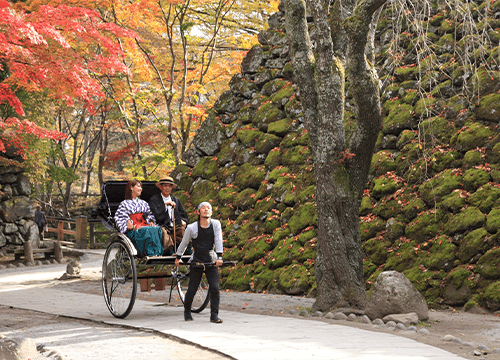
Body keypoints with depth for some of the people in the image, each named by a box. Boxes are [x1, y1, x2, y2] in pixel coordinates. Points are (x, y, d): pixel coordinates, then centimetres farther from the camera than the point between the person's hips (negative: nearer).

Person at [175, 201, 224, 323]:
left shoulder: (216, 224, -2)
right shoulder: (192, 228, -6)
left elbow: (218, 241, -8)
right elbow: (184, 243, 7)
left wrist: (219, 257, -19)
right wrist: (178, 257, 16)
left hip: (211, 262, 1)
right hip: (196, 263, -1)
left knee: (215, 289, -8)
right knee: (192, 289, 2)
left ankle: (214, 315, -2)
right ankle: (187, 312, 24)